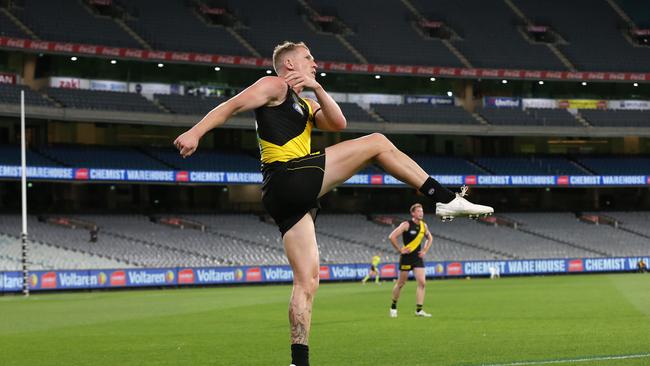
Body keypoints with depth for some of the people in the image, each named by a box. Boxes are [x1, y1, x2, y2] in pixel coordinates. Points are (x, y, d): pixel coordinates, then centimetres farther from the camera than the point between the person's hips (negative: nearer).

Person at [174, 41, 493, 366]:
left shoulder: (306, 105, 31)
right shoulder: (274, 86, 6)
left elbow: (338, 123, 15)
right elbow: (231, 106, -6)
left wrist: (317, 89, 3)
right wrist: (195, 132, -19)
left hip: (286, 201, 9)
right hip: (290, 178, -9)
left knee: (307, 282, 5)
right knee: (377, 143, -2)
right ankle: (444, 198, -1)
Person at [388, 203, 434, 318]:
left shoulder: (423, 225, 6)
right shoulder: (406, 225, -12)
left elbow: (430, 238, 24)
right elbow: (392, 236, -16)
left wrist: (425, 250, 11)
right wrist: (400, 249, -14)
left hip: (418, 257, 5)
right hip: (406, 257, -5)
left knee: (422, 282, -8)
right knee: (401, 283, 5)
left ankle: (419, 310, -7)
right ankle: (393, 307, 23)